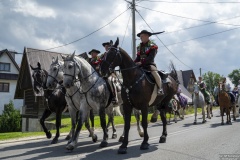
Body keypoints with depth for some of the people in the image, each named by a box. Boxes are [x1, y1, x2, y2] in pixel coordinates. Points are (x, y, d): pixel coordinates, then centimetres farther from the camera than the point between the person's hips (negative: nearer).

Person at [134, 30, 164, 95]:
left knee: (154, 72, -33)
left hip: (150, 63, -7)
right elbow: (138, 57, 15)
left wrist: (141, 62, -26)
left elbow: (150, 58, -16)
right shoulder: (139, 46, 16)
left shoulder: (152, 46, -4)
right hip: (141, 65, 7)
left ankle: (160, 89, -35)